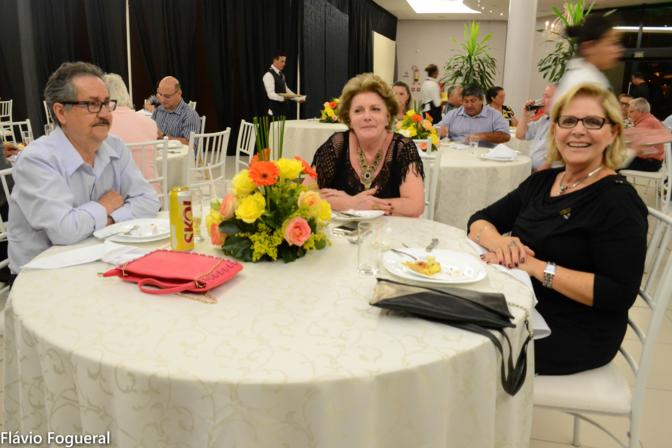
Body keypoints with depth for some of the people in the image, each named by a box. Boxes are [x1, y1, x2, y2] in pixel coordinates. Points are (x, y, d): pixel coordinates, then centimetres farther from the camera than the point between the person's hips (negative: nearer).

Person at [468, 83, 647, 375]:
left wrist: (537, 267, -25)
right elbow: (479, 221, 7)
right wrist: (497, 241, -16)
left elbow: (620, 294, -20)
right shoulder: (541, 181, 7)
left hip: (575, 336, -6)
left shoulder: (619, 201, -13)